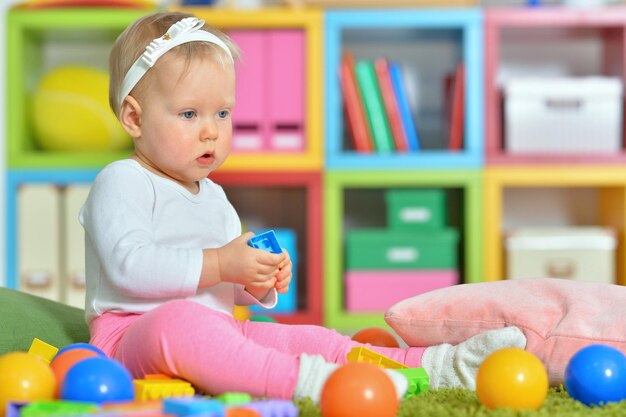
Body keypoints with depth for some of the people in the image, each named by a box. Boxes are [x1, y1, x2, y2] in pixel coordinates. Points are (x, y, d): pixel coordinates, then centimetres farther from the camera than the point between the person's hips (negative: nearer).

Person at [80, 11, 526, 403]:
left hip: (212, 333, 9)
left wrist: (257, 284, 2)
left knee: (307, 338, -4)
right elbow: (129, 265, -22)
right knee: (178, 322, -41)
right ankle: (303, 379, -52)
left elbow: (231, 289, 27)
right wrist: (218, 265, -26)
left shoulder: (213, 197, 23)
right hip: (129, 335, -9)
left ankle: (436, 364, -12)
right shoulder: (120, 183, -6)